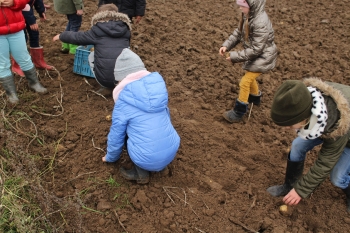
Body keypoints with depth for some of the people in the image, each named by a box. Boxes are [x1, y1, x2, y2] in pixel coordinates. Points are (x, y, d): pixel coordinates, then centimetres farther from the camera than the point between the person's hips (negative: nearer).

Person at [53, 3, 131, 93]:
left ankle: (106, 87, 16)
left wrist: (61, 35, 38)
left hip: (104, 78, -2)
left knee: (92, 55, 27)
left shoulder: (98, 30, 3)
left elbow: (76, 37, 17)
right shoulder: (125, 29, 12)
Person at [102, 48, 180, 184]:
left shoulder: (123, 102, -7)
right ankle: (161, 164, 22)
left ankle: (141, 173, 12)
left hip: (148, 160, -4)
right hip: (172, 152, 5)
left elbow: (116, 136, 3)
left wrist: (110, 158, 25)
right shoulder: (158, 86, 5)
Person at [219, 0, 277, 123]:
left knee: (244, 82, -6)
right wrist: (226, 45, -10)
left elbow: (255, 49, -30)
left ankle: (237, 113, 8)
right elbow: (239, 32, 4)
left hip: (262, 57, -9)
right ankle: (255, 98, 55)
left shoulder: (261, 23, -33)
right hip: (254, 55, 9)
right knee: (250, 77, 27)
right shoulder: (249, 15, -6)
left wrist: (234, 56, -28)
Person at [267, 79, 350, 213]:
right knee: (298, 146, -8)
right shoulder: (305, 97, -34)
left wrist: (301, 190, -22)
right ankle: (289, 186, 12)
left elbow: (325, 163, -31)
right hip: (327, 123, 5)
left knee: (337, 178, -8)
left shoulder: (338, 129, -46)